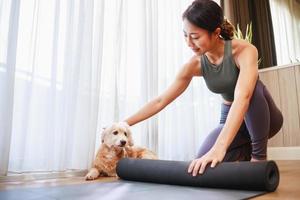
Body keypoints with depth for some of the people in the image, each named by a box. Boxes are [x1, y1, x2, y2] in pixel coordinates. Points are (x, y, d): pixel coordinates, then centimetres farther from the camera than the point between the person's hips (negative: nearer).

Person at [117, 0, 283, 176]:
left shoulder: (244, 50, -29)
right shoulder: (195, 64, -15)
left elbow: (242, 97, -46)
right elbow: (160, 101, -11)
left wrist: (219, 148, -58)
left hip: (264, 117, -3)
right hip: (231, 119, 4)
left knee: (252, 88, -37)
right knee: (201, 168, -16)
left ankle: (259, 156, -17)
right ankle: (245, 151, 13)